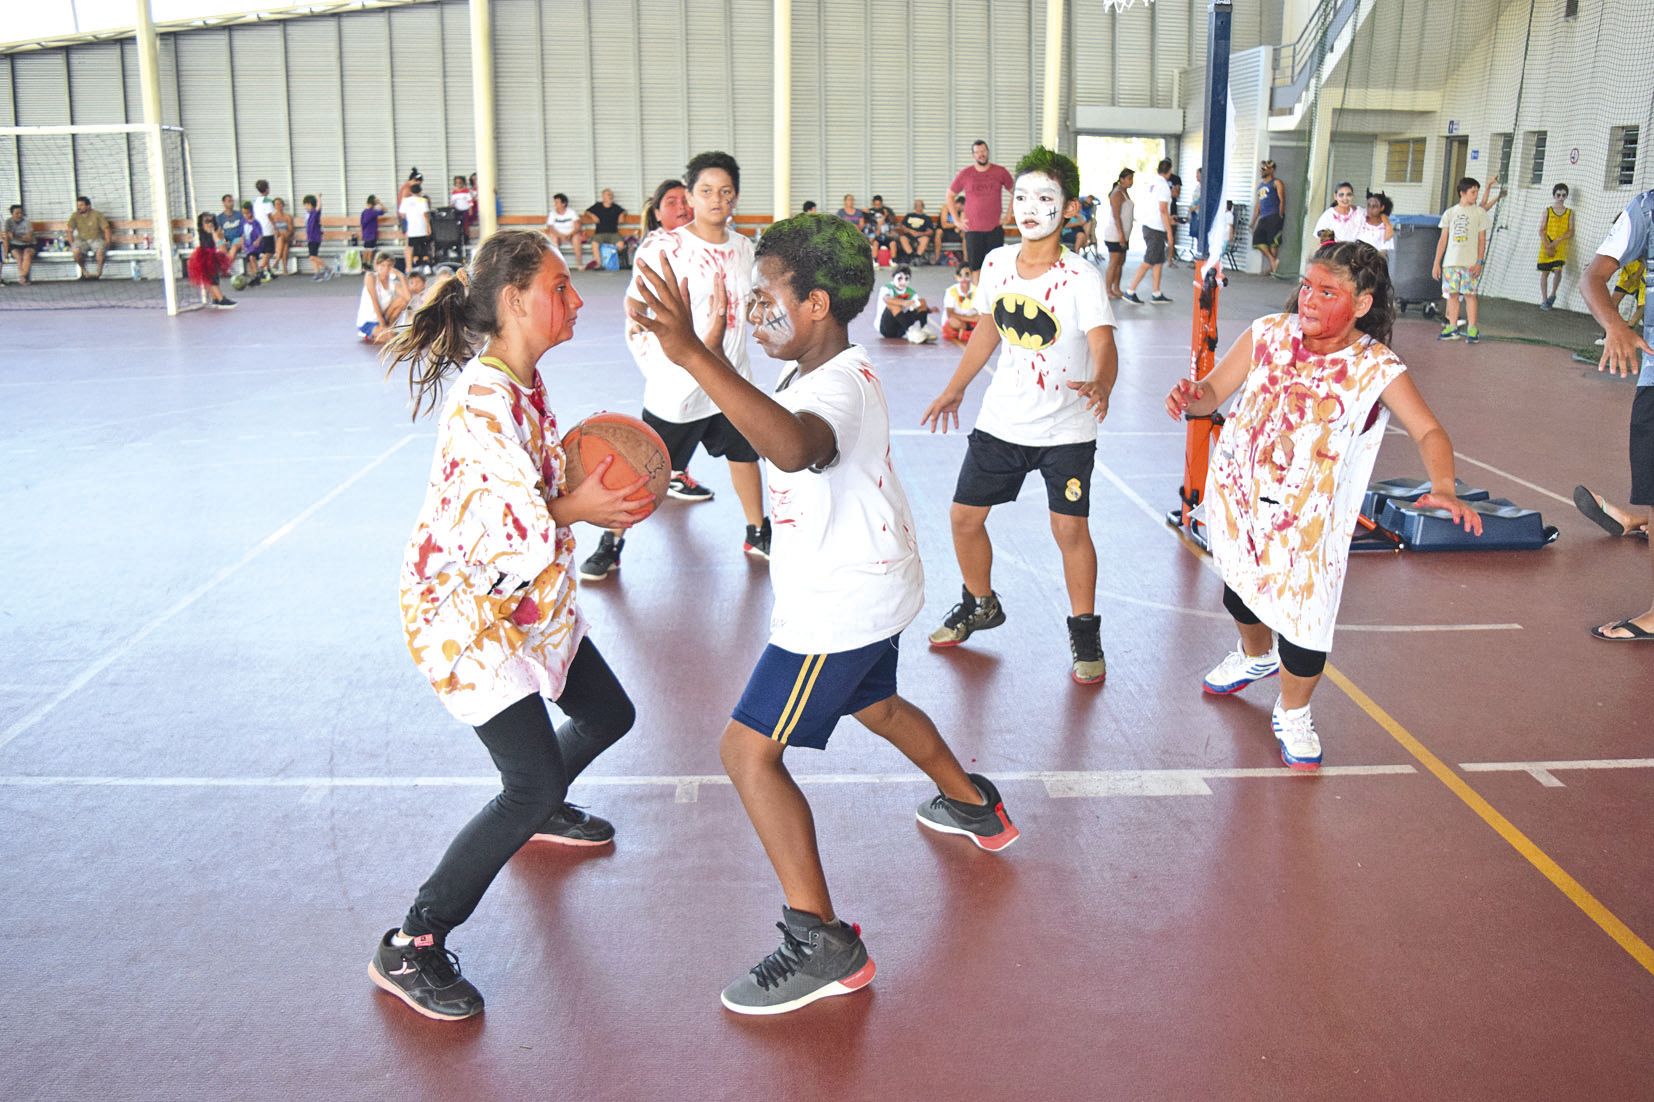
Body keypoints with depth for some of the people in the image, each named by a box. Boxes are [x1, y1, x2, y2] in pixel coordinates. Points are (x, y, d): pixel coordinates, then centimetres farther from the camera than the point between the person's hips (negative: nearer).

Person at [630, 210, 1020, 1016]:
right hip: (871, 587, 11)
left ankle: (822, 942, -5)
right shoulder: (821, 373, 5)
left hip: (839, 606, -11)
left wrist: (693, 355, -59)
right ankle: (974, 807, 56)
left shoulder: (840, 386, -28)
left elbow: (793, 445, -52)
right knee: (872, 705, 33)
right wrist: (712, 355, 9)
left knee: (749, 750, -9)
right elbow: (780, 431, 23)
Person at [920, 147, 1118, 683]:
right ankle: (980, 605, 33)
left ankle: (1084, 630, 17)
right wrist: (955, 388, 17)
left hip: (1066, 429, -4)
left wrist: (1099, 383, -51)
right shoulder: (997, 263, -2)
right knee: (964, 516, 7)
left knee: (1069, 527, -6)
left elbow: (1103, 343, -29)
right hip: (1001, 421, 5)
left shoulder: (1082, 277, -17)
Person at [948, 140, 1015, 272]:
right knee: (975, 266, 3)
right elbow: (950, 196, 10)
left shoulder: (1000, 171, 1)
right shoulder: (964, 174, 2)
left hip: (995, 228, 0)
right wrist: (956, 220, 3)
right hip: (972, 229, 0)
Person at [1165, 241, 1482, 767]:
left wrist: (1442, 488, -40)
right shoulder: (1268, 334, -8)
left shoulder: (1376, 367, -16)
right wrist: (1193, 397, -30)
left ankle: (1292, 715, 26)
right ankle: (1255, 657, 58)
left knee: (1303, 616, -4)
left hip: (1307, 518, -3)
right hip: (1240, 495, 3)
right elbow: (1213, 391, -5)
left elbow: (1428, 431, -21)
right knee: (1241, 588, 23)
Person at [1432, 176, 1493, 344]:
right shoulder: (1450, 212, 9)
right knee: (1452, 294, 3)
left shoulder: (1479, 212, 3)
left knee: (1469, 294, -4)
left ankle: (1472, 329, 0)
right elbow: (1443, 239, 10)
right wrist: (1437, 262, 6)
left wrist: (1479, 262, -7)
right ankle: (1452, 328, 10)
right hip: (1451, 261, 2)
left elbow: (1482, 240, 2)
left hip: (1470, 262, -2)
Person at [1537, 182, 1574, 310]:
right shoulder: (1547, 211, 5)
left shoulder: (1570, 213, 6)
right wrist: (1547, 246, -12)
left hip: (1561, 247, 0)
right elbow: (1541, 230, -1)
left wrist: (1557, 241, -15)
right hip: (1546, 247, 0)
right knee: (1545, 272, 2)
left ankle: (1553, 294, 6)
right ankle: (1544, 300, 10)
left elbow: (1571, 232, 0)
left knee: (1558, 270, -16)